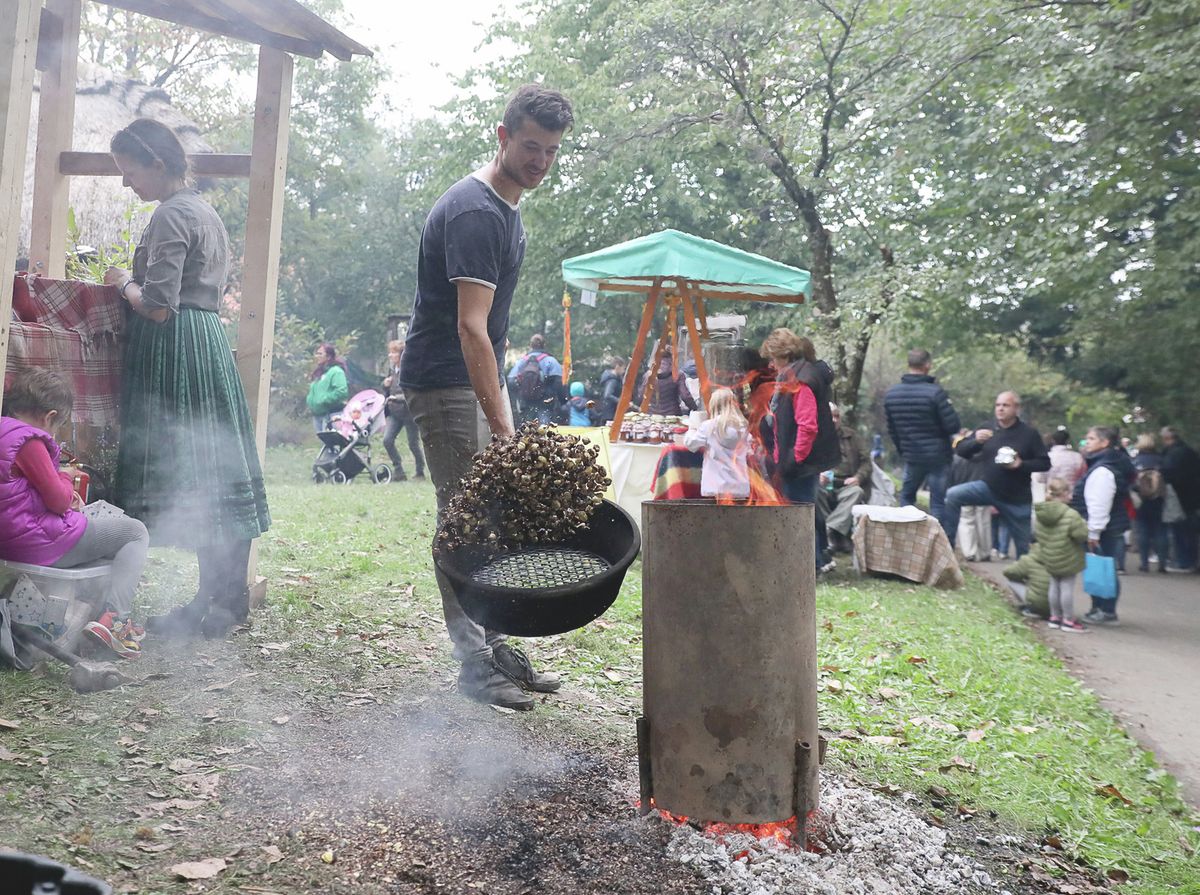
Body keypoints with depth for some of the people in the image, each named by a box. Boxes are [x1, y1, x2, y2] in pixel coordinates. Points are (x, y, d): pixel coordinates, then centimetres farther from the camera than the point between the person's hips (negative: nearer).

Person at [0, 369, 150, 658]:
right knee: (136, 533, 0)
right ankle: (113, 617, -17)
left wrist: (65, 493, 8)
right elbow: (58, 500, -16)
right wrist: (64, 478, 5)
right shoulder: (28, 441, -18)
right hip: (39, 543, -10)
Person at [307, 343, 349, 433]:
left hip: (331, 415, -9)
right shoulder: (318, 372, 17)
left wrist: (324, 400, -19)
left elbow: (342, 392, -22)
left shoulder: (336, 371, -10)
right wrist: (310, 402, 10)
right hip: (317, 415, 9)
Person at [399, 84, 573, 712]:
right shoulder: (474, 212, -20)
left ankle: (496, 645, 20)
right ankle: (475, 665, 1)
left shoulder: (507, 207, 11)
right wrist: (503, 430, -35)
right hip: (445, 382, -10)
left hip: (481, 380, 10)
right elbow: (471, 327, -29)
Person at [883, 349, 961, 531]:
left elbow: (891, 429, 9)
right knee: (938, 503, 3)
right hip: (938, 456, -4)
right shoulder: (935, 392, -19)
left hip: (911, 456, 4)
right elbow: (953, 426, -16)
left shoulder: (890, 394, 0)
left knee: (906, 496, 20)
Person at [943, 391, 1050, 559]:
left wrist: (1022, 464, -21)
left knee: (1022, 544, 6)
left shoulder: (1029, 433, -6)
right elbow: (961, 451, -1)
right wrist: (976, 441, -22)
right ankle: (947, 544, -15)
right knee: (952, 495, -21)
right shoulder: (987, 430, 1)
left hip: (1017, 498, -2)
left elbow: (1045, 463, -5)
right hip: (989, 488, 2)